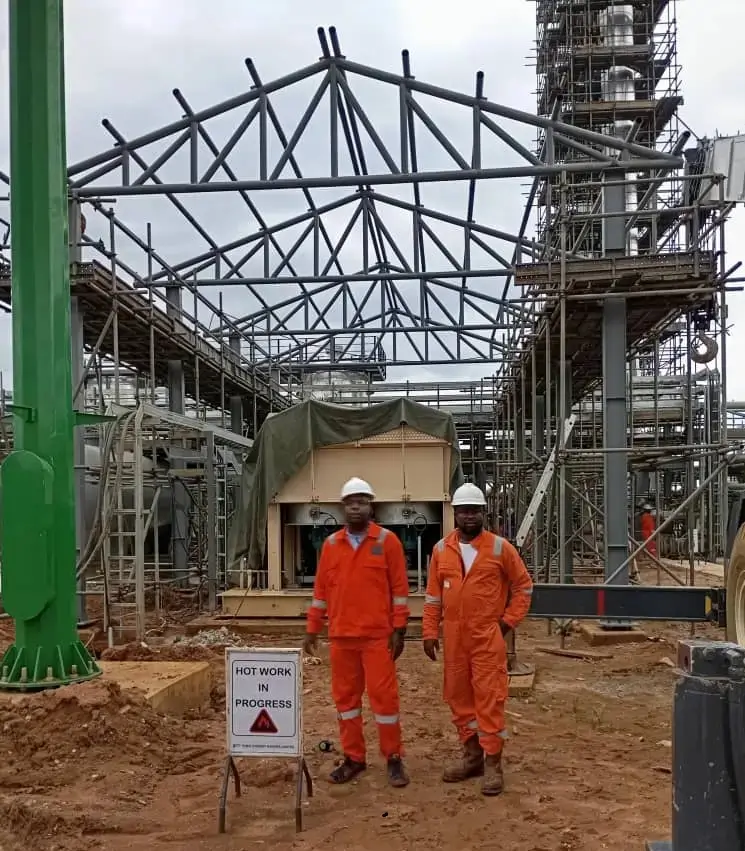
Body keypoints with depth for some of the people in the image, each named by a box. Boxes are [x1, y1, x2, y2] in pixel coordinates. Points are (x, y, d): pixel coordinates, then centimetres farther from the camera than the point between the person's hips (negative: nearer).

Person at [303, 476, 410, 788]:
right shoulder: (331, 544, 7)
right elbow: (321, 589, 11)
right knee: (345, 696, 9)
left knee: (384, 696, 0)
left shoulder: (387, 541, -3)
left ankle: (394, 759, 13)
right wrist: (312, 629, 9)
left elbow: (399, 588, -3)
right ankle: (353, 758, 21)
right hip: (341, 635, 4)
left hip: (377, 635, -4)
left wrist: (399, 630, -7)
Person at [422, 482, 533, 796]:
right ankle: (472, 755, 25)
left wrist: (509, 620, -2)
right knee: (458, 697, 11)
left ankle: (493, 764, 4)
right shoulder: (441, 549, 4)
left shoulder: (500, 547, -5)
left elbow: (523, 585, 4)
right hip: (454, 637, 4)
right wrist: (430, 631, 3)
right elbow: (433, 595, 8)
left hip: (488, 637, -4)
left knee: (489, 699, -4)